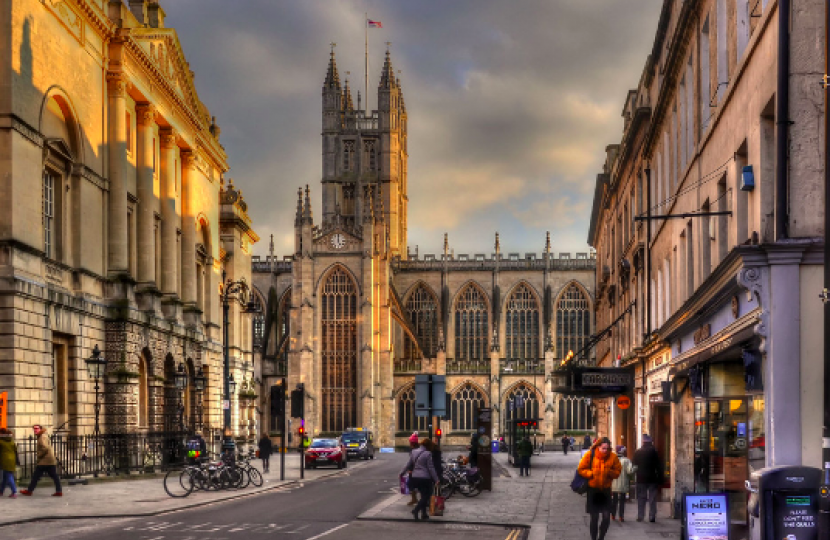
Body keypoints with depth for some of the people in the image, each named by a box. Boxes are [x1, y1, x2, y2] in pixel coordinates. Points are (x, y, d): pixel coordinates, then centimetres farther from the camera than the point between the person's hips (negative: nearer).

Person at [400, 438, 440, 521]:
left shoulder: (414, 452, 6)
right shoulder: (427, 454, -13)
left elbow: (408, 464, 11)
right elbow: (431, 468, -12)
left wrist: (402, 473, 23)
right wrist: (436, 479, -9)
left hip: (415, 477, 7)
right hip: (425, 478, -7)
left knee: (424, 495, 18)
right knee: (426, 496, 0)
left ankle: (423, 514, 19)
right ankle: (416, 510, -18)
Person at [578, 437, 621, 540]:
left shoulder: (613, 457, -4)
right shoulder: (589, 455, -8)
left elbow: (617, 472, 2)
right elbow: (581, 469, -3)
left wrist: (609, 472, -17)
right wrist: (591, 473, -17)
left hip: (606, 490, 2)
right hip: (593, 490, -1)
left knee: (607, 518, -3)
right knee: (594, 518, 3)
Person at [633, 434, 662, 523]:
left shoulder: (637, 452, 1)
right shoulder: (653, 451, -8)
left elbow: (635, 464, 9)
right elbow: (658, 466, -8)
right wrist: (660, 478, -4)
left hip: (641, 479, 2)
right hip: (652, 478, -2)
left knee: (641, 498, 9)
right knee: (652, 498, 2)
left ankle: (640, 516, 7)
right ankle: (652, 517, -2)